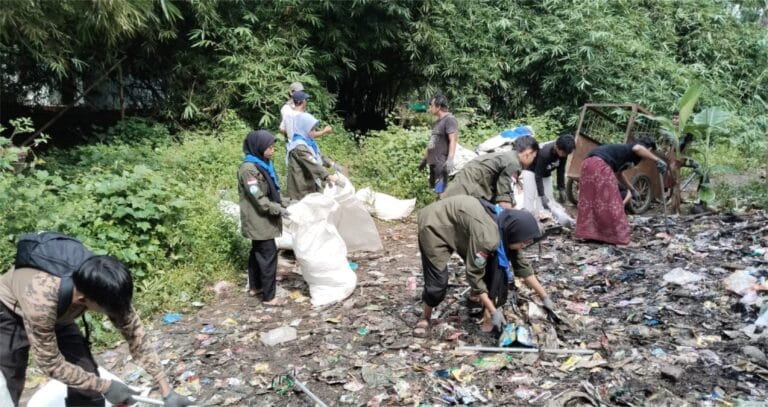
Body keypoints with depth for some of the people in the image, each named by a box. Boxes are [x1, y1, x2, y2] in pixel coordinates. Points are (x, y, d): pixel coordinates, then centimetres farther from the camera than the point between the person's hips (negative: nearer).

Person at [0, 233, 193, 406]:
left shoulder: (102, 287, -31)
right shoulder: (41, 299, -44)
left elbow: (136, 334, -23)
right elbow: (51, 363, -31)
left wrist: (167, 391, -23)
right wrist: (105, 386, -26)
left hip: (58, 316, 4)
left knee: (87, 383, -7)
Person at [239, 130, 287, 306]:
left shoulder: (263, 164, 9)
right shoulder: (248, 169, -20)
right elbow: (258, 198, -23)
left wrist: (280, 205, 9)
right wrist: (279, 209, -20)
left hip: (261, 220, 10)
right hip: (259, 220, -10)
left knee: (258, 252, 19)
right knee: (268, 255, -6)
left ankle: (254, 287, 33)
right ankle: (269, 297, 1)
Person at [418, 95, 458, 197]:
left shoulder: (449, 120, -10)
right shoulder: (436, 122, 19)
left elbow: (453, 140, -19)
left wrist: (450, 159, -29)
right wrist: (425, 159, 27)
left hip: (441, 163, -9)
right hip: (433, 162, 9)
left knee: (441, 192, -11)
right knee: (437, 190, 13)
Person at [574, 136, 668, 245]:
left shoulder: (626, 150, 36)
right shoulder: (641, 148, 12)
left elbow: (618, 173, 48)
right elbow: (637, 148, -16)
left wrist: (632, 189, 57)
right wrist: (657, 160, -14)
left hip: (588, 162, 9)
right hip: (600, 164, -9)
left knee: (588, 199, 13)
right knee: (609, 201, -3)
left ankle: (588, 233, 16)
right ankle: (617, 235, 2)